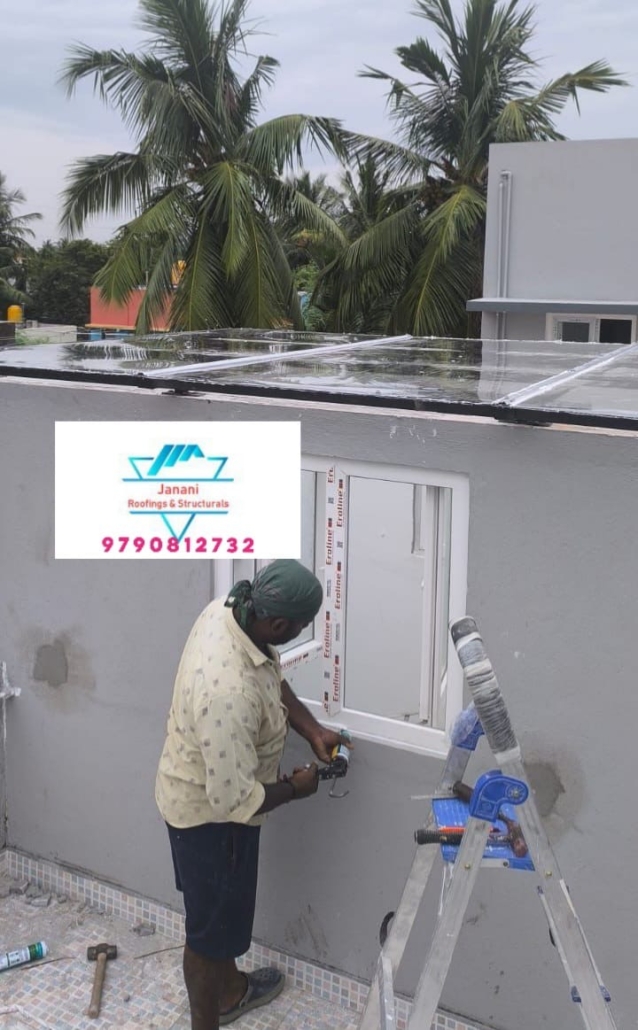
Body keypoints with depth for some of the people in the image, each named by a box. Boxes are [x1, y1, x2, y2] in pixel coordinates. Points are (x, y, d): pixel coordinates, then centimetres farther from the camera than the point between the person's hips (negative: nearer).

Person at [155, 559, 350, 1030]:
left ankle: (230, 989, 55)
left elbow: (273, 678, 6)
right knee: (211, 923, 14)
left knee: (224, 907, 30)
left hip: (202, 795, 9)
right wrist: (295, 788, -16)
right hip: (210, 814, -9)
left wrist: (313, 730, -3)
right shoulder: (229, 694, -42)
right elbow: (235, 799, -34)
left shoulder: (228, 609, -15)